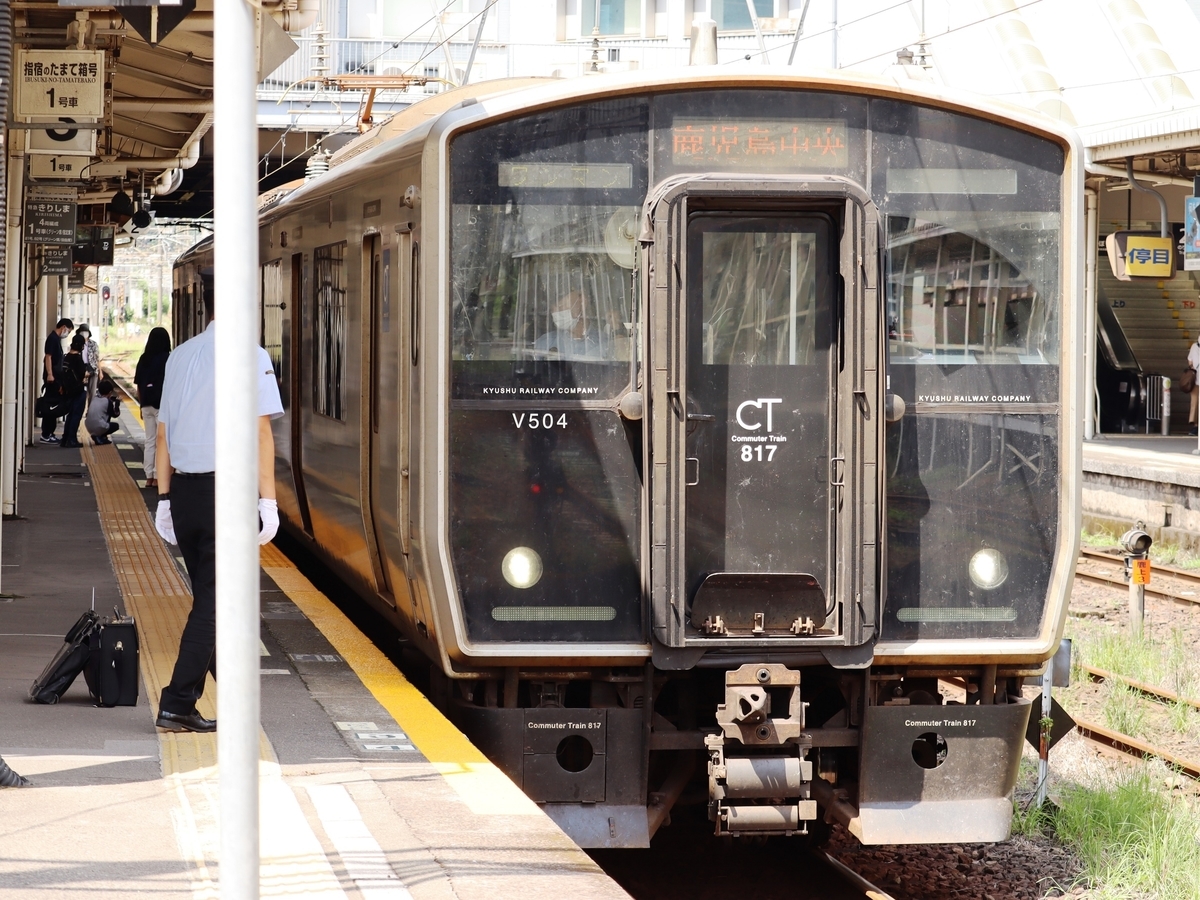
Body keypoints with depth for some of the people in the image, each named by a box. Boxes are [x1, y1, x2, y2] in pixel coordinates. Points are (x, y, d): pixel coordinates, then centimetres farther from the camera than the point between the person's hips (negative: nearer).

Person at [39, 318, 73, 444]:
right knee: (50, 406, -8)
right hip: (52, 377, -10)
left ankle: (49, 433, 18)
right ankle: (45, 435, -6)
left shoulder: (57, 338, 16)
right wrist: (49, 374, -25)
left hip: (56, 377, 10)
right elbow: (48, 356, -20)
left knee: (53, 405, 13)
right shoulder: (52, 338, -13)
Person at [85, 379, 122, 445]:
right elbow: (115, 415, 6)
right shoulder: (108, 402, -5)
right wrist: (117, 404, 18)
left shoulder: (94, 399, 10)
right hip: (99, 428, -6)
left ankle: (98, 435, 17)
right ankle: (99, 437, 0)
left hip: (89, 428, 6)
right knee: (116, 425, 21)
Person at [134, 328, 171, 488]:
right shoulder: (167, 359, -10)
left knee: (149, 441, 12)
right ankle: (157, 477, -2)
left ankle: (149, 477, 13)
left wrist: (141, 405, 17)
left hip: (146, 405, 5)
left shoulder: (143, 359, 5)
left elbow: (138, 386, 8)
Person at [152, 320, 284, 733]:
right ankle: (177, 704, -9)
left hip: (183, 488, 6)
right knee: (214, 600, -4)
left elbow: (164, 434, 12)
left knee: (208, 594, 16)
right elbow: (260, 432, -10)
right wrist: (267, 500, -9)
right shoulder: (250, 355, -4)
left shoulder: (179, 356, 12)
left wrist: (165, 499, 15)